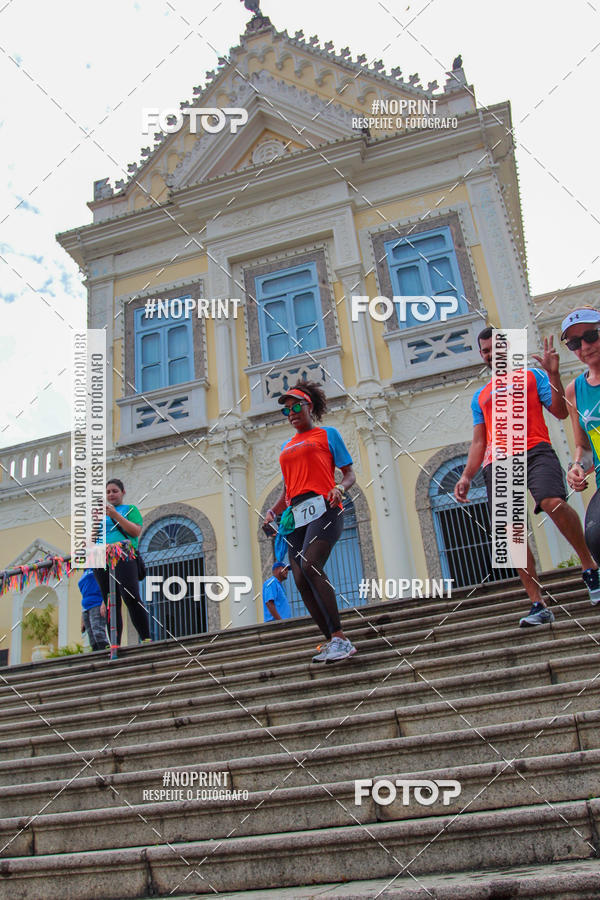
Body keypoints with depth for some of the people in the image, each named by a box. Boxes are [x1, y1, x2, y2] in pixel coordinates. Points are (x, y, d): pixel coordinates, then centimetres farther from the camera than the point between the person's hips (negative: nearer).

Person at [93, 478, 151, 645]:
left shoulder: (130, 509, 15)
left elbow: (136, 532, -2)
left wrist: (115, 515, -10)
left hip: (123, 557, -5)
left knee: (131, 598, -19)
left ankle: (146, 639, -19)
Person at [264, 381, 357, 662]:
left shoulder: (327, 434, 13)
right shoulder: (286, 447, 28)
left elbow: (349, 474, 8)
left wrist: (339, 488, -14)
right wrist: (273, 511, 11)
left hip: (322, 507, -6)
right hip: (295, 514, 6)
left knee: (310, 564, -27)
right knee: (301, 580, -6)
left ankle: (339, 637, -25)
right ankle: (332, 641, 1)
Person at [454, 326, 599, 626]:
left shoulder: (531, 375, 17)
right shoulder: (480, 396, 27)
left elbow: (561, 412, 7)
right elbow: (479, 441, 24)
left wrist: (553, 374, -4)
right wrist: (467, 476, 11)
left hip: (534, 451, -3)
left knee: (553, 502, -31)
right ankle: (539, 605, -4)